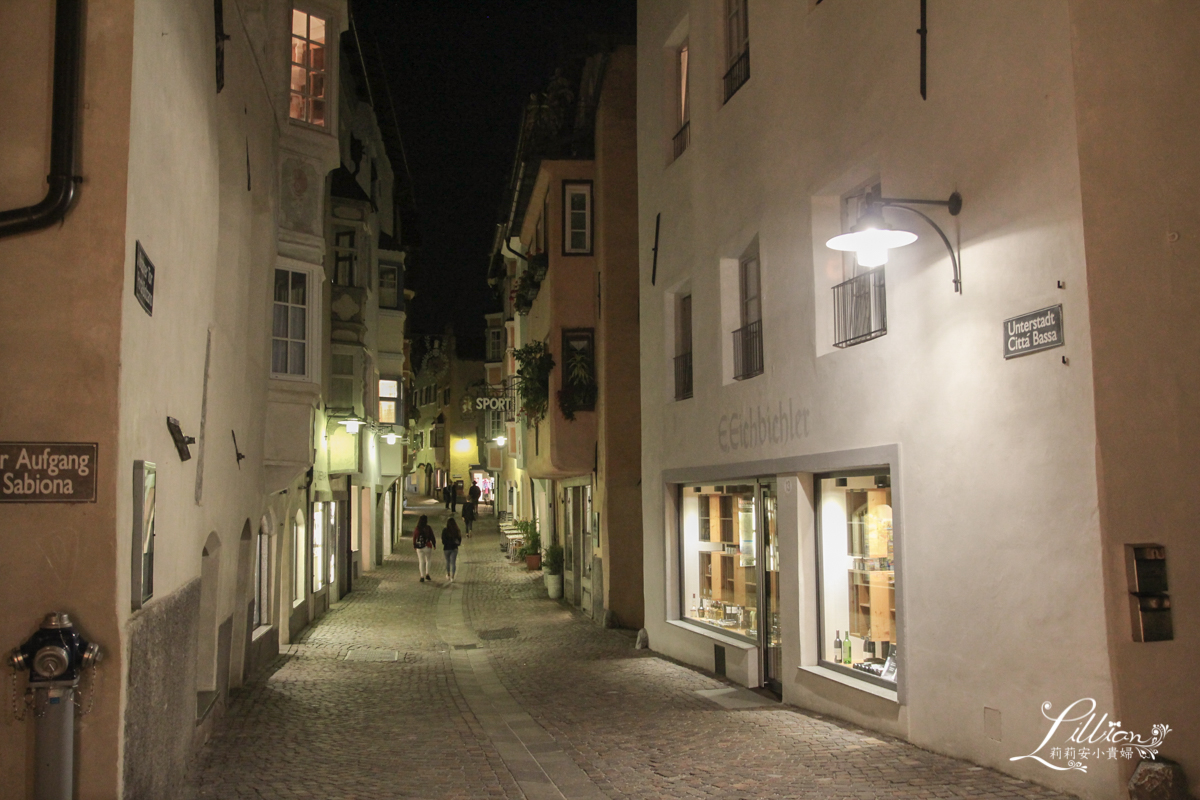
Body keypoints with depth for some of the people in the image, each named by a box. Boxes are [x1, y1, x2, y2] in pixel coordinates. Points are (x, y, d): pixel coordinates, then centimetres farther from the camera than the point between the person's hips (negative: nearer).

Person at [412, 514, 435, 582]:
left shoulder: (417, 529, -3)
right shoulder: (428, 528, -10)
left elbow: (414, 538, 3)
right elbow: (432, 537, -7)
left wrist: (414, 546, 16)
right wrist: (434, 544, 6)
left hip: (419, 548, 2)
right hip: (427, 547, -2)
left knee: (421, 562, 7)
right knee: (428, 560, 16)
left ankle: (422, 577, 3)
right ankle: (427, 574, 9)